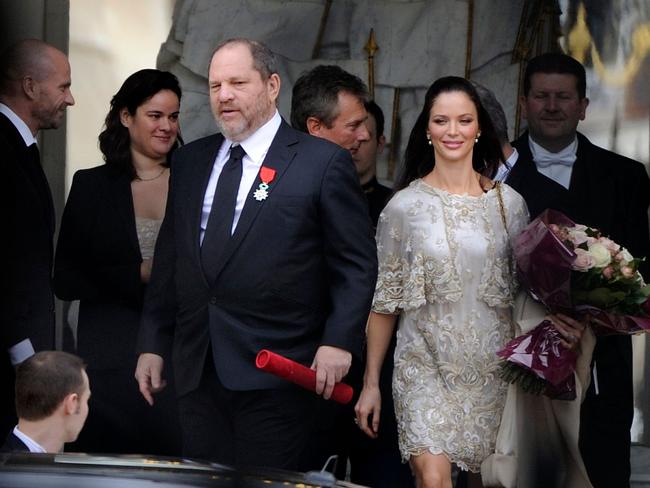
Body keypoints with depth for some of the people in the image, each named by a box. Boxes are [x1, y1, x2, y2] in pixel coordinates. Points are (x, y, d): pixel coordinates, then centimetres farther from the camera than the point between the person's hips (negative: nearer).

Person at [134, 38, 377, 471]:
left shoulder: (323, 162, -2)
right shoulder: (190, 162, 14)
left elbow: (356, 264, -3)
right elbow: (169, 260, 18)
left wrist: (339, 342, -13)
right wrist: (153, 345, 13)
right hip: (198, 369, 5)